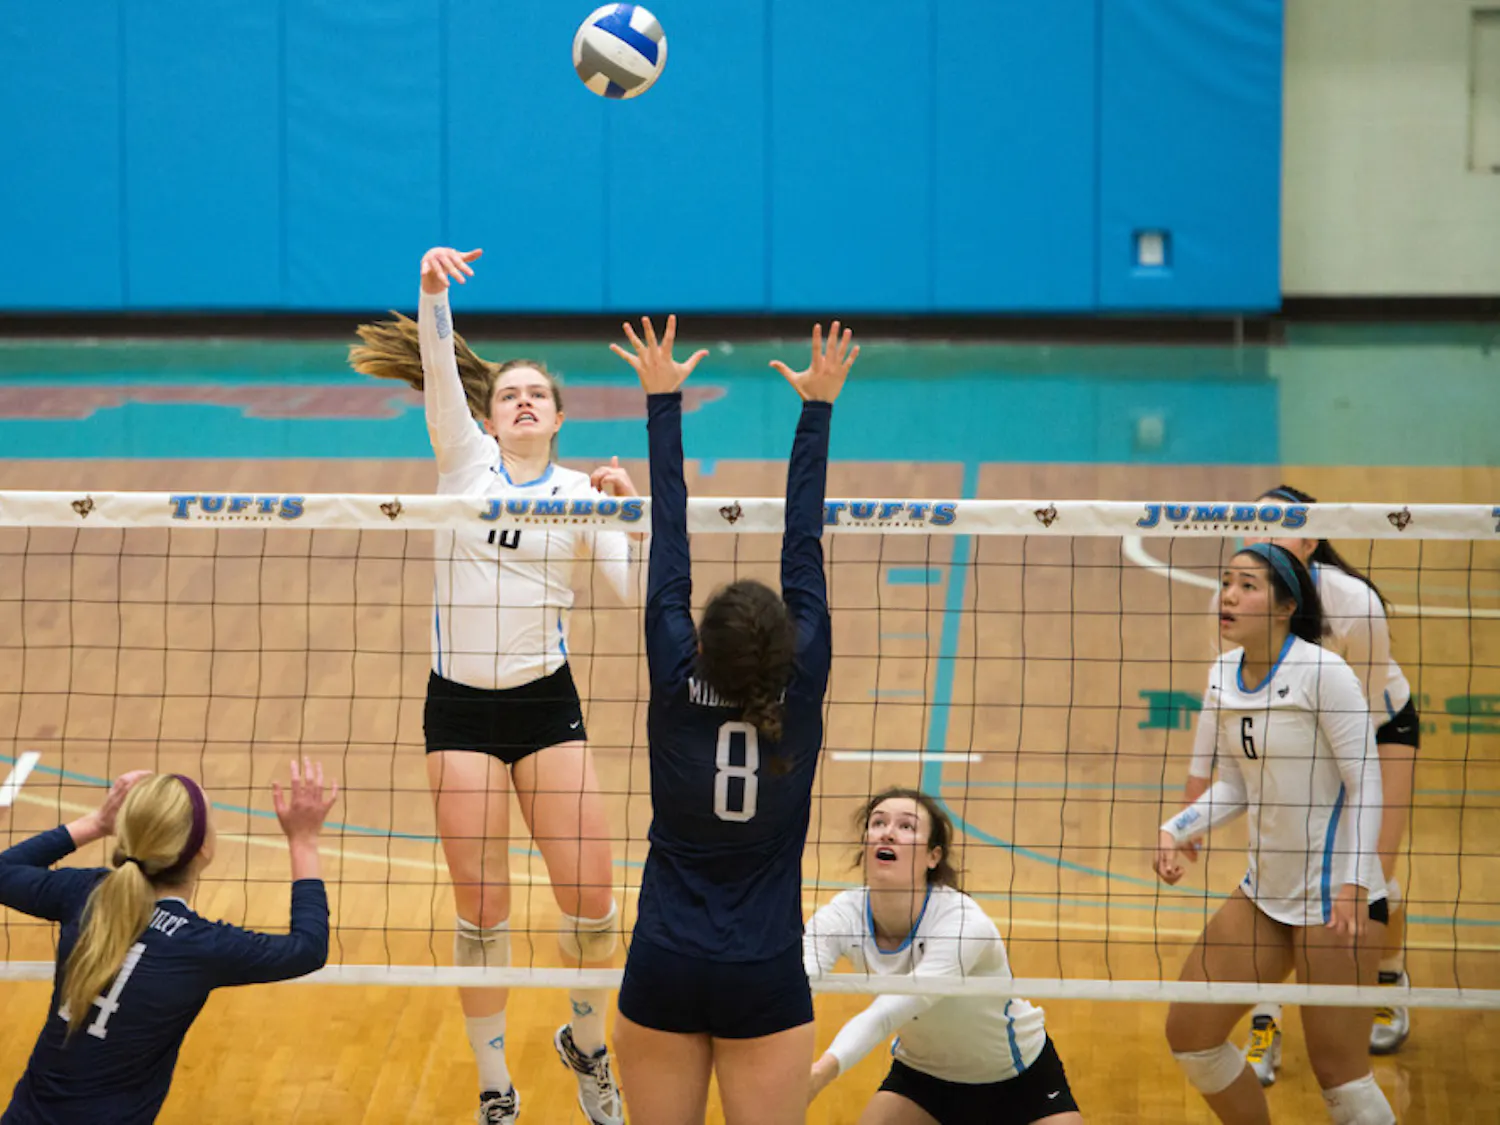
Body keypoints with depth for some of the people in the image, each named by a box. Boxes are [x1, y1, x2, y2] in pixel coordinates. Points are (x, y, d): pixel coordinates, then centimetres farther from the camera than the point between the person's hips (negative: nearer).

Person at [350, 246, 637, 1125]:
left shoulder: (581, 493, 3)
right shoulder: (465, 460, 3)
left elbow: (638, 585, -7)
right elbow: (439, 369, -13)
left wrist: (628, 510, -20)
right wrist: (433, 288, -28)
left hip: (547, 704, 0)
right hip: (460, 705, 0)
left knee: (590, 898, -2)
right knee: (482, 909, 0)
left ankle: (588, 1044, 25)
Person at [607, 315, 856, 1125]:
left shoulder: (676, 685, -8)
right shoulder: (800, 691, -9)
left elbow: (668, 545, -2)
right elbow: (803, 551, -3)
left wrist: (664, 403, 5)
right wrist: (818, 408, 5)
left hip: (662, 974, 1)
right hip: (765, 982, -1)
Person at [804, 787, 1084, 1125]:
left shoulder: (964, 923, -34)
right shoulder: (844, 915, -20)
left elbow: (887, 1013, -48)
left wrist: (823, 1071, -65)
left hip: (1019, 1080, -4)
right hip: (922, 1074, 4)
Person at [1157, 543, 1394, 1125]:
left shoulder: (1323, 672, -16)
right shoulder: (1223, 674, 6)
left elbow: (1365, 784, -16)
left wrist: (1353, 887, -23)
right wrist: (1175, 831, -1)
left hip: (1336, 897, -8)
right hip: (1264, 891, 8)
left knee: (1338, 1073, -5)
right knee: (1189, 1032, 7)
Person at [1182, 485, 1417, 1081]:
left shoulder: (1355, 605, -35)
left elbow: (1360, 709, -24)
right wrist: (1198, 778, -6)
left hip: (1381, 725, -3)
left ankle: (1390, 977, 28)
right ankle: (1265, 1024, -1)